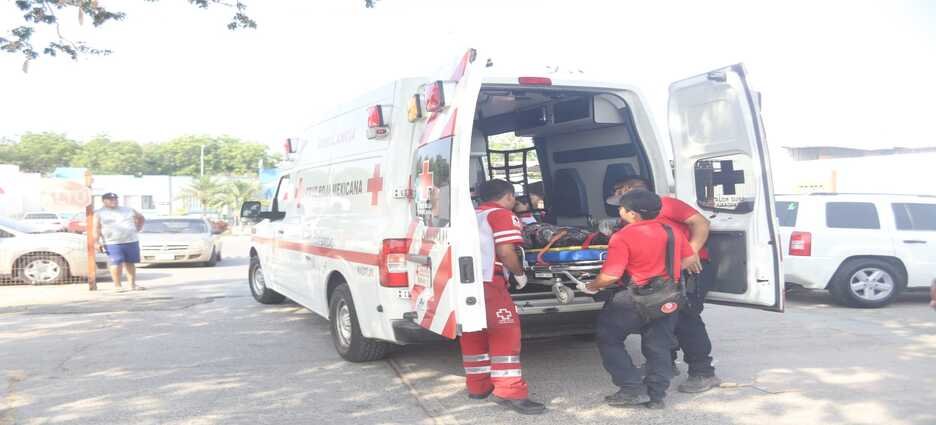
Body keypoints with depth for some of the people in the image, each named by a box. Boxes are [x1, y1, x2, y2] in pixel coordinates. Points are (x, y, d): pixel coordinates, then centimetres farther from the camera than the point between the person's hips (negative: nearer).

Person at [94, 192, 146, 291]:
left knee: (130, 263, 5)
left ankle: (132, 284, 11)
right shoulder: (99, 213, 4)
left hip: (131, 241, 4)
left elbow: (141, 218, 26)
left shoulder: (128, 210, 13)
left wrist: (137, 229, 14)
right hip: (112, 243, -3)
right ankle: (117, 285, -4)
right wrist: (97, 242, -13)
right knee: (116, 263, -13)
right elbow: (96, 229, -3)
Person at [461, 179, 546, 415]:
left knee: (473, 333, 15)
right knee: (505, 332, -7)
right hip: (487, 281, -8)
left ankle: (478, 386, 24)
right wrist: (520, 274, 5)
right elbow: (505, 252, -11)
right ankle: (509, 391, -12)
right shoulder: (503, 215, -1)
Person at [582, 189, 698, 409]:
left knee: (609, 339, 9)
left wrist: (592, 286, -5)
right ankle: (656, 395, 16)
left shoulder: (623, 237, -18)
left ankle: (633, 389, 5)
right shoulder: (671, 231, 4)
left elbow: (610, 276, -22)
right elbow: (691, 259, 12)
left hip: (634, 299, -6)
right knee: (658, 346, 15)